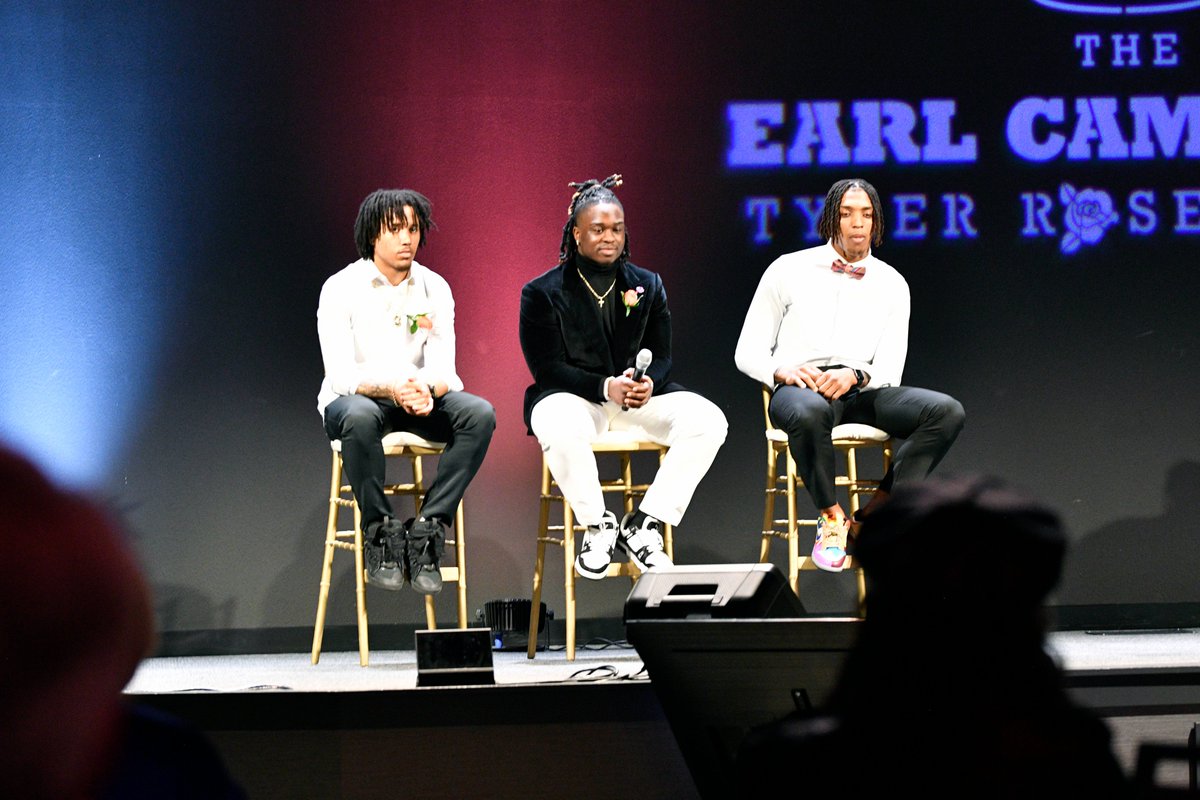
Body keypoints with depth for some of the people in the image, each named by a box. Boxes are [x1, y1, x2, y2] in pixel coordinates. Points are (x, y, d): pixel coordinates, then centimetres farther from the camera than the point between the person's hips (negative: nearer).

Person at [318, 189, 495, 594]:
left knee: (480, 414, -26)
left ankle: (427, 530, -24)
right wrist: (390, 388, -37)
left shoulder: (435, 288, 2)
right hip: (354, 398, -4)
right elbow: (341, 376, -17)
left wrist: (427, 390, -31)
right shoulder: (341, 288, -9)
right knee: (360, 416, -41)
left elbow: (443, 367, -5)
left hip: (419, 399, 4)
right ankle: (379, 532, -23)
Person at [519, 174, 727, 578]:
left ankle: (644, 524, -15)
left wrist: (648, 383, -18)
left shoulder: (648, 286, 11)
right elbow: (548, 367, -8)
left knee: (708, 421, -24)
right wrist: (606, 387, -24)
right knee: (560, 431, -41)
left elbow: (661, 357, 8)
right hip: (573, 396, -4)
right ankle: (597, 526, -16)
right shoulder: (542, 294, -1)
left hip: (639, 395, 4)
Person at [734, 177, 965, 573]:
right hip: (801, 388, -3)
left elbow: (890, 370, 6)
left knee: (947, 411, -25)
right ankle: (832, 516, -18)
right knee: (809, 412, -42)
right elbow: (748, 353, 7)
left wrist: (855, 375, -17)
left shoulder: (891, 283, 14)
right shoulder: (789, 270, 8)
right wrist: (783, 371, -15)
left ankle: (874, 514, -22)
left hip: (864, 389, 3)